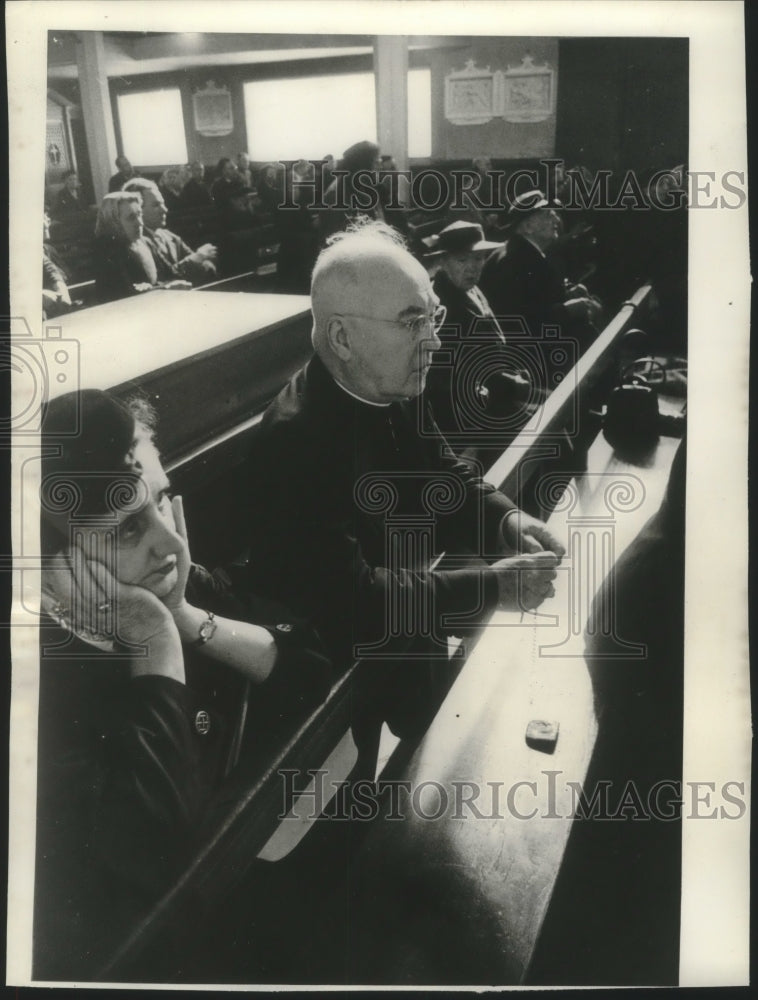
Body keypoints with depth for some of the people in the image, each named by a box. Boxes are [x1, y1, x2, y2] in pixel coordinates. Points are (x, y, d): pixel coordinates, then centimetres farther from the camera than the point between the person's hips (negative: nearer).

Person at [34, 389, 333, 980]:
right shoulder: (48, 675, -27)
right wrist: (160, 647, -29)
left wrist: (191, 620, -21)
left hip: (231, 855, 5)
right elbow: (161, 847, -32)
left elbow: (309, 673, -8)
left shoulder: (169, 583, -9)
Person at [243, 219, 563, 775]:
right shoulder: (297, 438, -29)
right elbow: (351, 601, -30)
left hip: (404, 617, 8)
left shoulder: (394, 392, -4)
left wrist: (505, 520, -13)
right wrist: (491, 587, -27)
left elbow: (445, 477, 8)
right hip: (345, 669, -7)